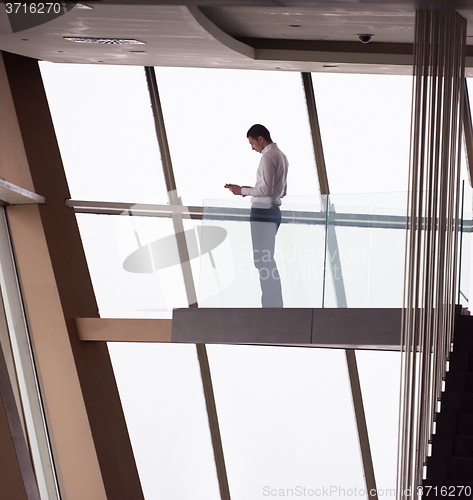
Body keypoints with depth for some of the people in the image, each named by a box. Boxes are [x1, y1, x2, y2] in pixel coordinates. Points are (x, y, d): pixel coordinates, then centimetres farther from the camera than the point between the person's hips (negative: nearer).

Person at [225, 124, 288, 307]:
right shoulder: (281, 155, 16)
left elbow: (266, 190, -19)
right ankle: (276, 305, 16)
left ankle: (270, 305, -8)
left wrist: (243, 191, -7)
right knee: (268, 261, 14)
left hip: (263, 212, -10)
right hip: (273, 210, 10)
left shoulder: (268, 156, -13)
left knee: (263, 261, -8)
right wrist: (251, 189, 18)